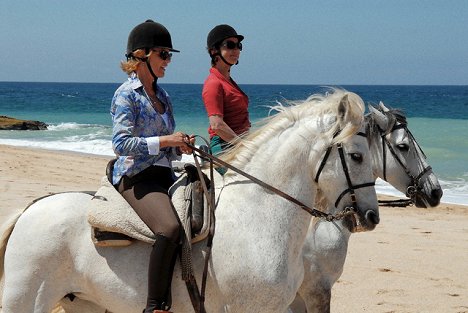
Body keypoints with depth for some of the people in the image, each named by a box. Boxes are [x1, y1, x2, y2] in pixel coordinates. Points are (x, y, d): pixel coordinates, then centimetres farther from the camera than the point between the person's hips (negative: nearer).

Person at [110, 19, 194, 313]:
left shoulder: (162, 95, 17)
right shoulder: (126, 94, -6)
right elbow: (121, 143, -15)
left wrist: (180, 146, 1)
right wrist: (164, 141, -19)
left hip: (164, 175, 8)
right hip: (136, 176, -8)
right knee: (170, 227, -32)